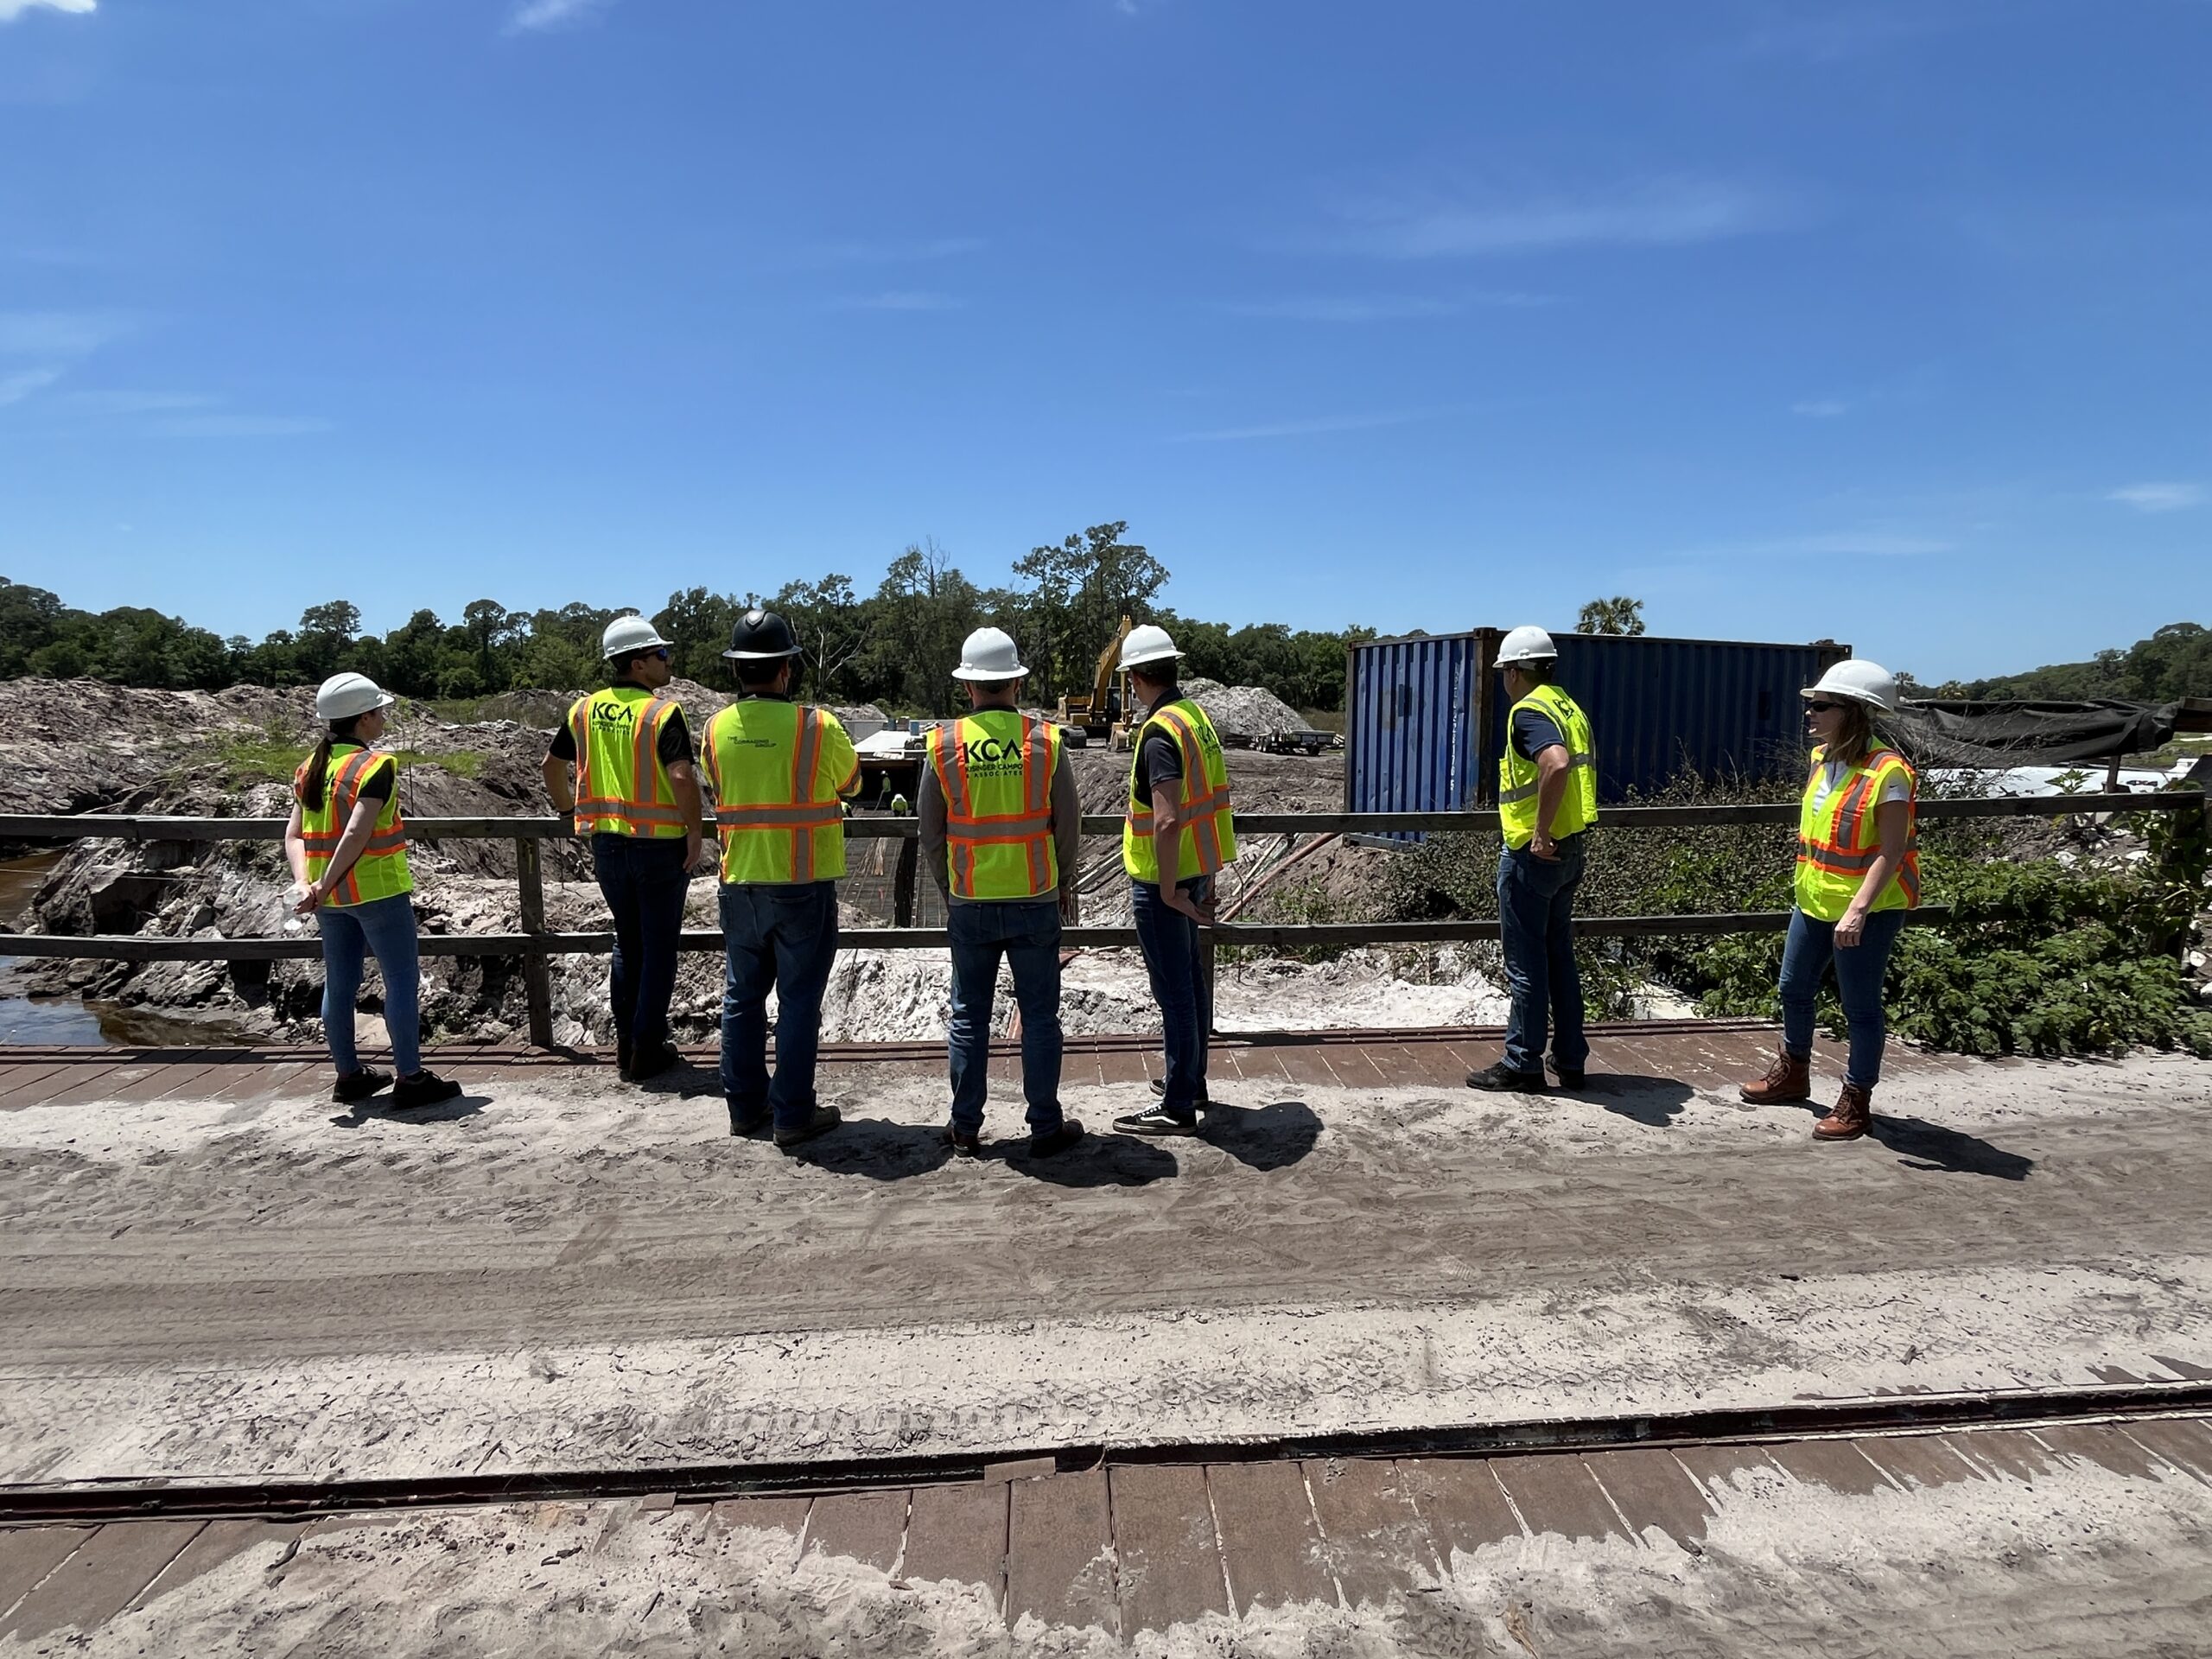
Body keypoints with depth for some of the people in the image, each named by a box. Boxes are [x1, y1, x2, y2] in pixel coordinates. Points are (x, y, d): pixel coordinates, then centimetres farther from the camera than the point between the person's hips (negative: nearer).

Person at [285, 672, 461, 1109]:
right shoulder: (376, 765, -14)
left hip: (331, 896, 8)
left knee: (339, 983, 15)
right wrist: (324, 885, -18)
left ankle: (349, 1074, 26)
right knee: (403, 980, 0)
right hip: (377, 889, -8)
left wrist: (305, 884, -6)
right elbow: (356, 834, -22)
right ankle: (411, 1079, 3)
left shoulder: (309, 768, 9)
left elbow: (294, 835, 3)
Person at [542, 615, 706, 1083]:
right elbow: (681, 777, -26)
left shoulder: (585, 710, 4)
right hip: (660, 847, -5)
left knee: (627, 944, 20)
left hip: (607, 844, 6)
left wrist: (567, 809, 28)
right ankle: (647, 1052, 13)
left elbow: (552, 765, 15)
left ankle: (626, 1044, 27)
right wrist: (695, 829, -15)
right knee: (658, 949, 6)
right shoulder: (662, 711, -14)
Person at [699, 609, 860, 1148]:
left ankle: (746, 1106, 24)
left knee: (742, 996, 15)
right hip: (803, 886, -4)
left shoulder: (716, 729, -2)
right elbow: (851, 784, 4)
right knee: (799, 1000, 5)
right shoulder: (818, 727, -13)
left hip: (740, 885, 4)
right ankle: (792, 1114, 10)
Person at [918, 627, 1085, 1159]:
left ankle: (965, 1128, 19)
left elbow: (930, 830, 2)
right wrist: (1064, 882, 14)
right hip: (1035, 900, -1)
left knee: (968, 1017, 11)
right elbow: (1068, 824, -1)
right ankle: (1046, 1126, 15)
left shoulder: (944, 744, -5)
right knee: (1039, 1016, 8)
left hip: (969, 904, 1)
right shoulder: (1045, 741, -6)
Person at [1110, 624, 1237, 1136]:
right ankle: (1191, 1081, 33)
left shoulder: (1160, 731, -21)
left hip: (1162, 879, -10)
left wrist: (1169, 891, -20)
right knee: (1191, 979, 19)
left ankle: (1178, 1107, 7)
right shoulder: (1196, 716, 8)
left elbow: (1167, 820, -29)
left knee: (1174, 990, -2)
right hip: (1195, 869, 10)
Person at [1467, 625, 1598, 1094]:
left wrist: (1541, 831, -26)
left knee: (1525, 962, 0)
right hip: (1569, 851, 9)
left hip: (1533, 852, -9)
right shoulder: (1569, 707, 13)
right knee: (1559, 955, 15)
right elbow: (1580, 767, 20)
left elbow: (1556, 764, -34)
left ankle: (1522, 1064, 9)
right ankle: (1570, 1061, 22)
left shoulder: (1529, 711, -16)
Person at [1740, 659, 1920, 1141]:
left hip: (1866, 911, -8)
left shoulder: (1886, 773, -20)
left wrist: (1857, 911, -29)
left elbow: (1891, 852, -23)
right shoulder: (1823, 759, 4)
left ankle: (1856, 1102, 19)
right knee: (1794, 989, 19)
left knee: (1860, 1006, 4)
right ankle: (1793, 1073, 40)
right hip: (1814, 901, 8)